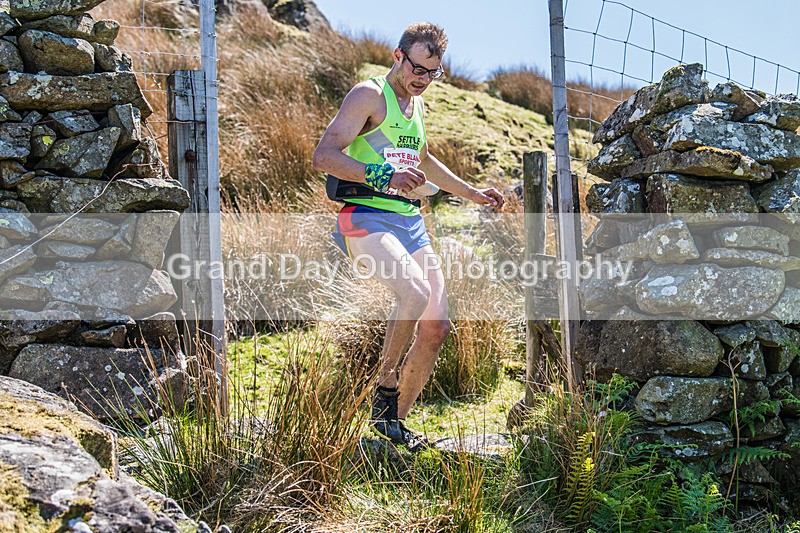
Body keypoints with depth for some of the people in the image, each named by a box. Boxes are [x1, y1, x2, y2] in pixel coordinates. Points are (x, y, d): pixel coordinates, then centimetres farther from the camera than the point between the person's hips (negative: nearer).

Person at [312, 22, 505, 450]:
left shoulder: (415, 103, 21)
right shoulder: (369, 95, -5)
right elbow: (323, 156, -16)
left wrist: (472, 193, 36)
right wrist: (382, 176, -27)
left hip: (410, 222, 8)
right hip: (365, 217, -8)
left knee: (437, 327, 1)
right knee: (416, 291, -32)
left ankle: (392, 419, 15)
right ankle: (385, 386, -11)